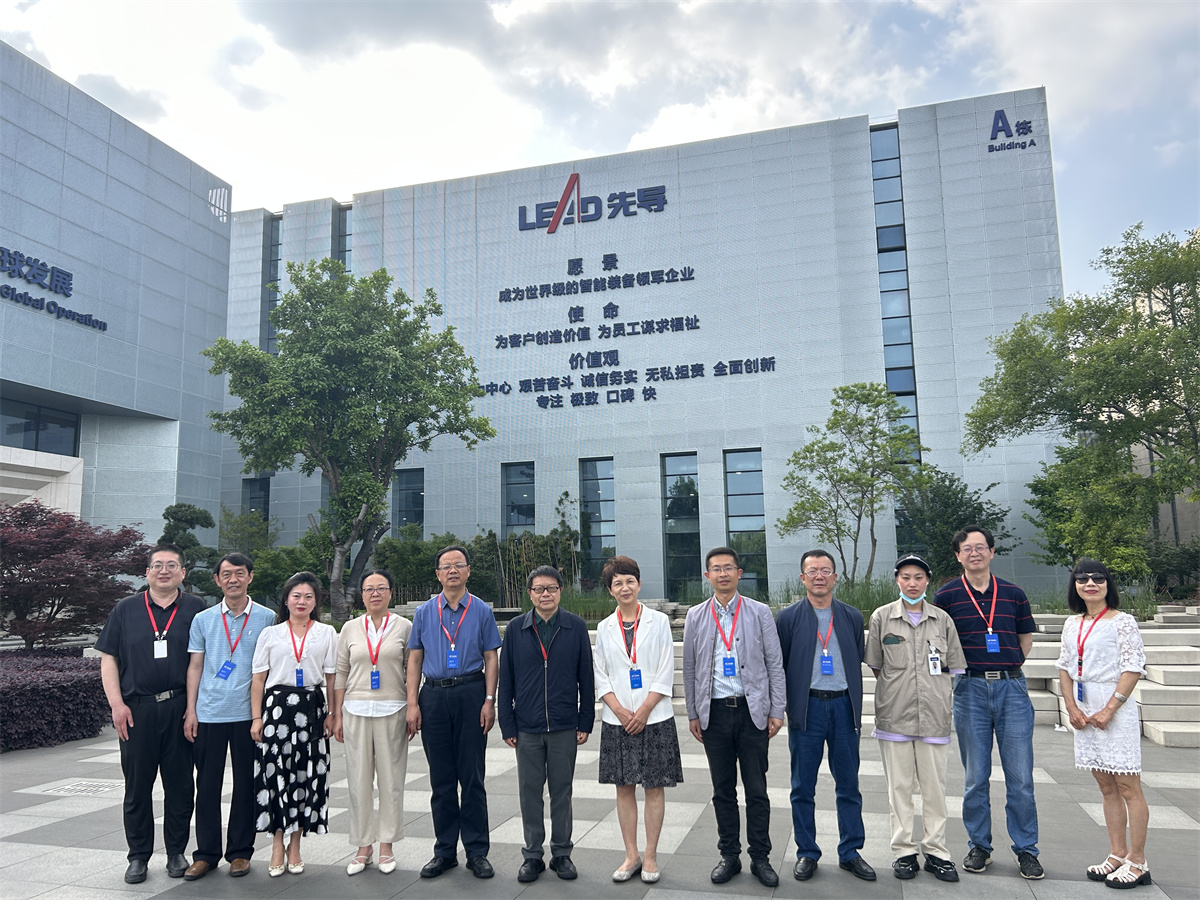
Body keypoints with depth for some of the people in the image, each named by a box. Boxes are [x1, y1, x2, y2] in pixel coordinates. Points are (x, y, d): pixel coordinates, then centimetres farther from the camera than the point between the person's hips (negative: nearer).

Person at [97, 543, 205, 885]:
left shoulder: (196, 610, 5)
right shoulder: (125, 610, 8)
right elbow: (108, 659, 7)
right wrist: (117, 704, -3)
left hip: (179, 709, -1)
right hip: (136, 709, 1)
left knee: (180, 785, 6)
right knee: (137, 786, 8)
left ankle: (177, 853, 19)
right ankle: (138, 857, 20)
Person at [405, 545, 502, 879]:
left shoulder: (482, 611, 3)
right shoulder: (424, 612, 9)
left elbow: (491, 658, 3)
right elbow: (415, 658, 9)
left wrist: (489, 701, -7)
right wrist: (412, 703, 0)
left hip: (471, 694, -2)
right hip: (434, 697, 2)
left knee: (472, 776, 2)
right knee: (441, 779, 9)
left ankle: (477, 852, 11)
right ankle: (445, 851, 20)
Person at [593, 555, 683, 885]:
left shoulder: (658, 621, 0)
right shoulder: (605, 628, 6)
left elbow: (666, 672, -3)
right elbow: (600, 675, 5)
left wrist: (643, 711, -10)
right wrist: (620, 711, -8)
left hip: (654, 718, -2)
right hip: (617, 720, 2)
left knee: (654, 788, 4)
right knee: (624, 787, 7)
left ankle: (650, 857, 14)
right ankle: (631, 856, 19)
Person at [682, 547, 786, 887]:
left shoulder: (760, 613, 2)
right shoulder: (695, 617, 6)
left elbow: (775, 664, 2)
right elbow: (689, 669, 9)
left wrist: (777, 710, -2)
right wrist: (692, 714, 7)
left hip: (752, 710, -1)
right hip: (714, 713, 1)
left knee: (756, 789, 4)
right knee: (723, 789, 10)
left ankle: (760, 858, 17)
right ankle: (729, 856, 22)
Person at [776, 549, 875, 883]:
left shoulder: (852, 617, 7)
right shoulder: (788, 618, 0)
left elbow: (857, 665, 12)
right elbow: (776, 666, 2)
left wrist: (855, 709, 9)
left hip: (843, 706, 2)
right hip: (806, 707, -2)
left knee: (848, 785, 9)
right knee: (803, 787, 6)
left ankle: (850, 853, 23)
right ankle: (806, 854, 20)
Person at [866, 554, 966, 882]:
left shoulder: (942, 619, 5)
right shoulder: (882, 617, 1)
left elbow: (952, 667, 11)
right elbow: (875, 665, 8)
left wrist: (938, 695, 6)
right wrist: (898, 691, 6)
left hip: (933, 716, 1)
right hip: (895, 716, -1)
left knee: (935, 786, 6)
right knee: (899, 785, 6)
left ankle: (936, 852, 18)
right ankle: (903, 851, 16)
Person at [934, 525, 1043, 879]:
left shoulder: (1014, 594, 8)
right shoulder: (947, 595, 1)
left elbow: (1026, 640, 17)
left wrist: (1003, 665, 6)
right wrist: (968, 666, 1)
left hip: (1012, 687, 1)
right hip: (970, 689, -1)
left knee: (1020, 777, 3)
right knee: (975, 777, 7)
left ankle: (1026, 850, 16)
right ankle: (979, 846, 20)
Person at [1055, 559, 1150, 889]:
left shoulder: (1122, 621, -7)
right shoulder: (1072, 624, 11)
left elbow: (1133, 668, -12)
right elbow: (1064, 668, 13)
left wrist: (1109, 709, -16)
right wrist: (1072, 708, 1)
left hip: (1114, 709, -6)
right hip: (1084, 711, 6)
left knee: (1128, 786, -1)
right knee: (1107, 787, 13)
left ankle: (1138, 862, 8)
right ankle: (1118, 855, 21)